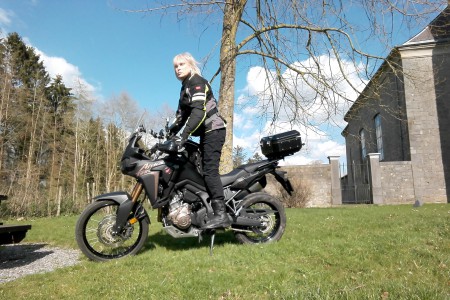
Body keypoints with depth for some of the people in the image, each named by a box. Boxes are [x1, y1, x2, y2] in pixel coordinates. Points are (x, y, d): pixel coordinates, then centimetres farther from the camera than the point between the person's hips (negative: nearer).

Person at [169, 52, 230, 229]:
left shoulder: (197, 82, -8)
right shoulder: (185, 88, 22)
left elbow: (199, 111, -23)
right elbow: (182, 115, 19)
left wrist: (184, 135, -30)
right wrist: (170, 133, 9)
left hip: (213, 129, -10)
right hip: (206, 133, 10)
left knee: (210, 170, -20)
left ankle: (221, 214, -25)